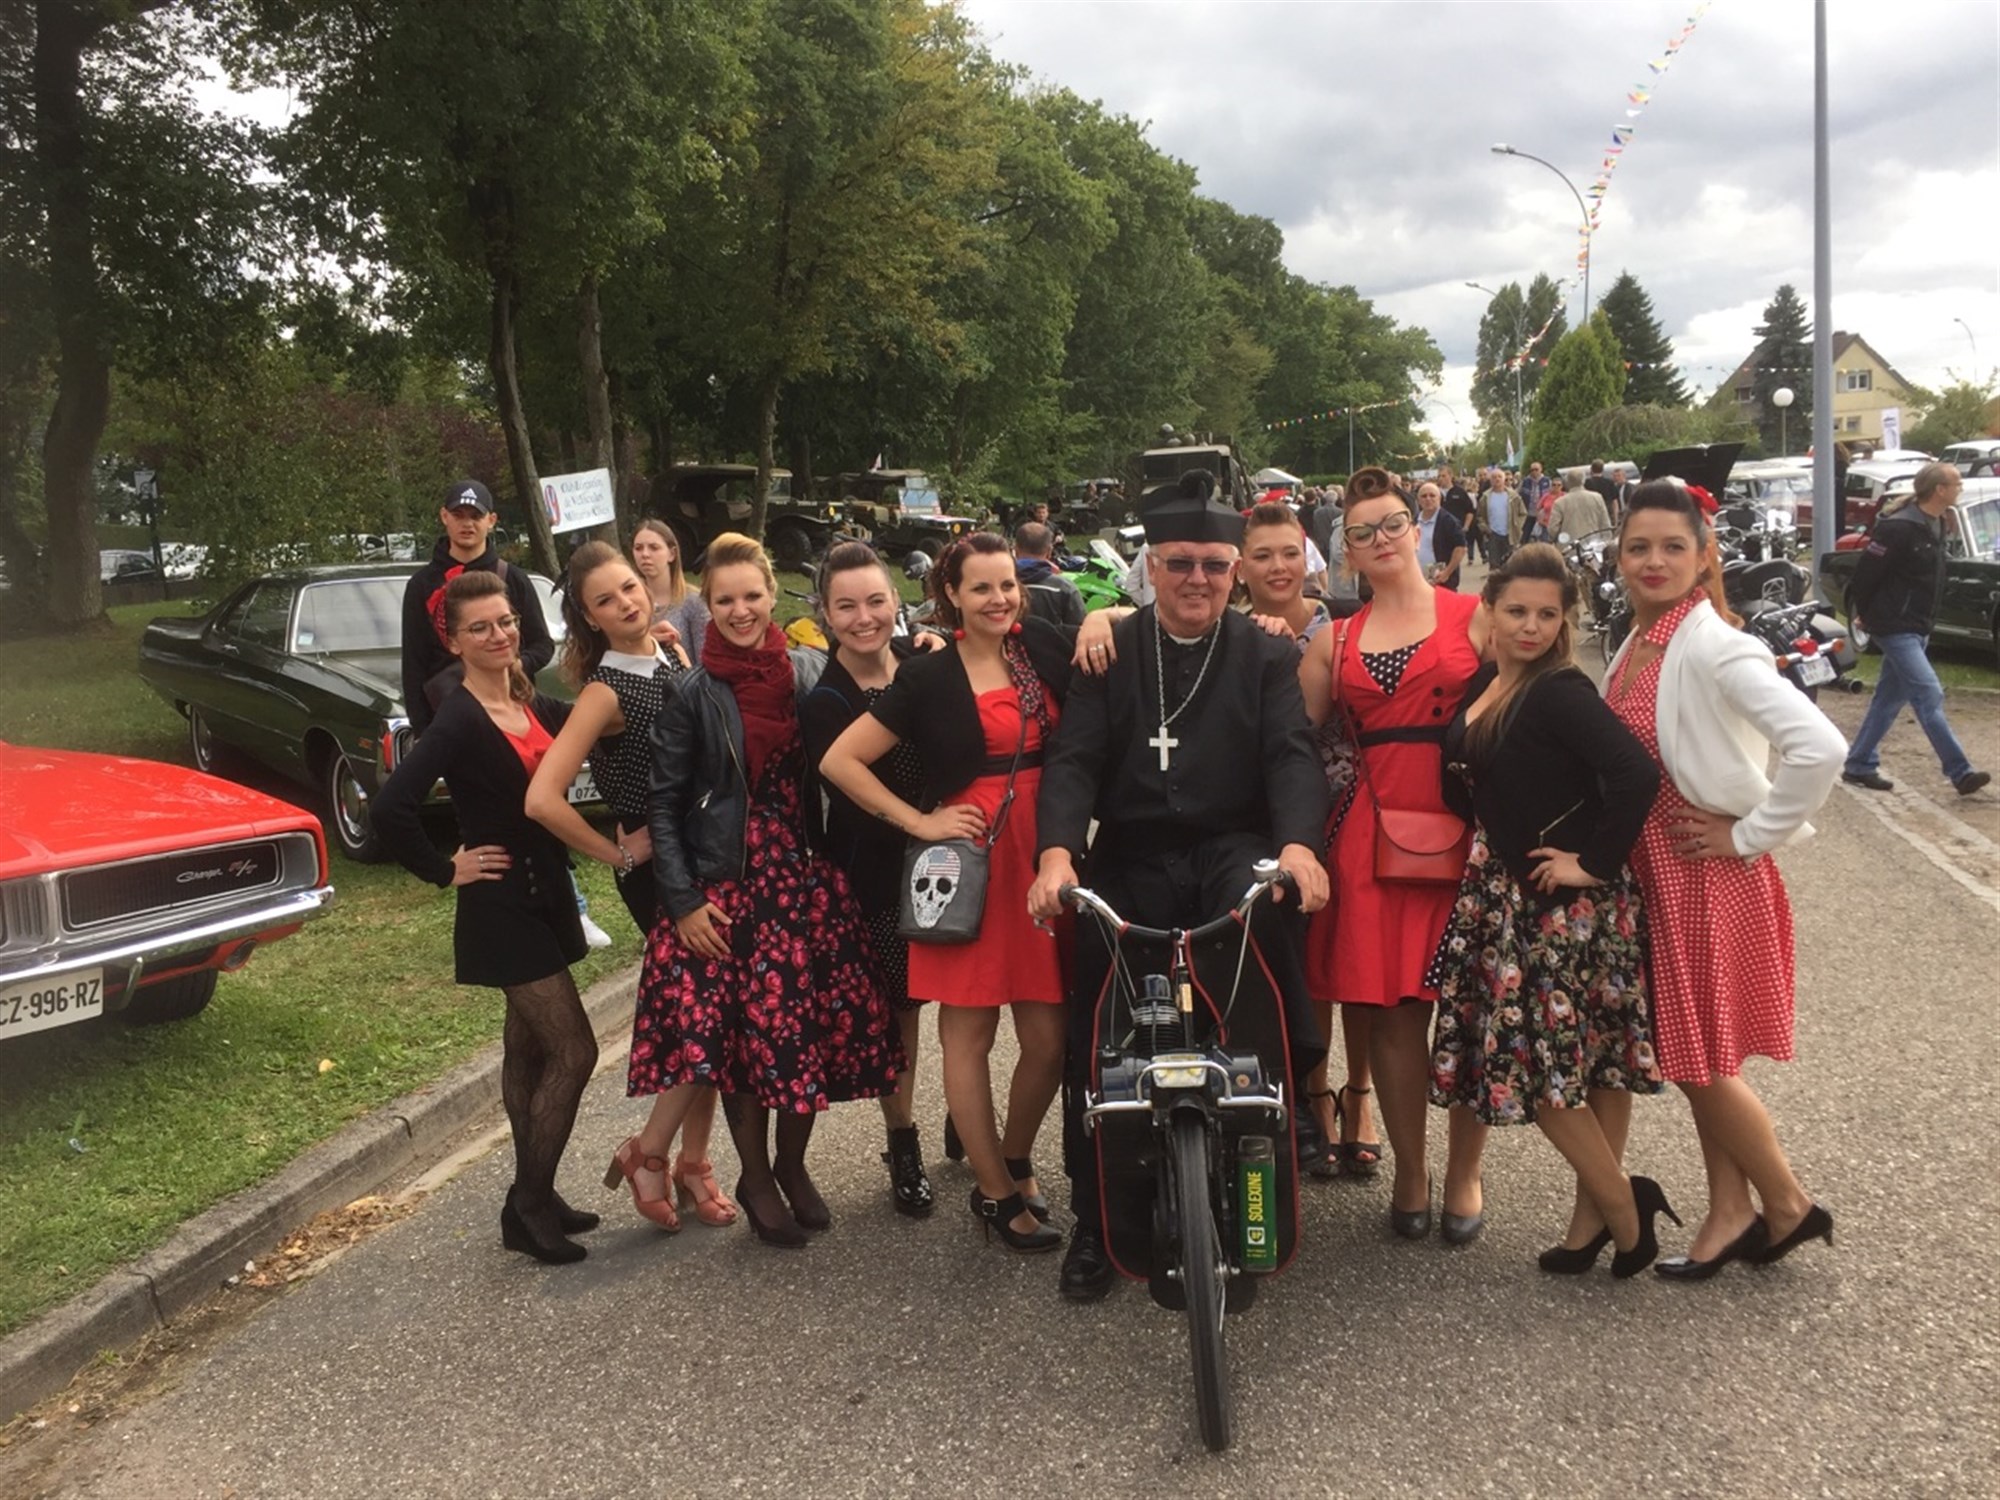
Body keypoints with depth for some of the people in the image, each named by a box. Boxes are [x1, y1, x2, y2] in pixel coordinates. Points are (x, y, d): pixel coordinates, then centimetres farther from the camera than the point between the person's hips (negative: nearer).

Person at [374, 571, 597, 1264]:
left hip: (545, 894, 8)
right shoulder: (458, 720, -17)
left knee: (529, 1047, 15)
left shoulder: (535, 706, 6)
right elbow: (391, 808, -27)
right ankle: (528, 1207, 8)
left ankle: (533, 1196, 27)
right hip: (501, 904, -8)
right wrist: (445, 869, -14)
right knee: (573, 1051, -6)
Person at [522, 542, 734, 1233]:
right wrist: (615, 854, -14)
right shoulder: (605, 691, -15)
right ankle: (650, 1150, 18)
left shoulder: (675, 660, 4)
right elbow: (542, 799, -25)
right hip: (655, 867, -6)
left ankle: (692, 1162, 24)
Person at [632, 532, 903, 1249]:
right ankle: (755, 1177, 22)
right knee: (743, 1031, 0)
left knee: (814, 1023, 4)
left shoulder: (810, 672, 4)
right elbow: (663, 803, -3)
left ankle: (792, 1165, 27)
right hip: (724, 885, -3)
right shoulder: (692, 693, -5)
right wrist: (682, 901, -8)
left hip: (807, 879, 3)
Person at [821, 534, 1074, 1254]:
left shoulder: (1045, 645, 7)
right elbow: (840, 761, -1)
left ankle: (1016, 1158, 32)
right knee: (970, 1035, 4)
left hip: (1043, 858, 3)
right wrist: (919, 821, -3)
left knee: (1050, 1038, 4)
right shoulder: (929, 677, -2)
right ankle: (996, 1194, 21)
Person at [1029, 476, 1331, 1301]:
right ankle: (1093, 1223, 16)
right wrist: (1057, 851, -23)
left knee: (1269, 908, -36)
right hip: (1129, 866, 1)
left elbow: (1291, 756, -7)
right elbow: (1075, 759, -4)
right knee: (1097, 1045, -1)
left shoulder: (1266, 655, 7)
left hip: (1233, 853, -1)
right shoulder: (1111, 652, 7)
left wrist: (1296, 844, -28)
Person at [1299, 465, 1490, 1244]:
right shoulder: (1334, 642, 14)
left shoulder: (1474, 616, 4)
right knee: (1391, 1009, 4)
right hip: (1374, 831, 3)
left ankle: (1463, 1173, 19)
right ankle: (1409, 1172, 20)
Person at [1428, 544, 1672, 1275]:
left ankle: (1619, 1205, 16)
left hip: (1566, 904, -8)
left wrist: (1594, 859, -20)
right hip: (1506, 897, 8)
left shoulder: (1560, 692, -16)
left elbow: (1636, 774, -28)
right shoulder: (1483, 683, 8)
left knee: (1536, 1059, -2)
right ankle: (1605, 1210, 26)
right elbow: (1468, 785, 18)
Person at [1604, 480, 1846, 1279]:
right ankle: (1731, 1215, 28)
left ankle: (1788, 1206, 23)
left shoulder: (1713, 649, -19)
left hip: (1711, 877, -8)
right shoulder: (1631, 650, 6)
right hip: (1654, 875, 8)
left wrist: (1750, 835, -20)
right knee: (1690, 1058, 15)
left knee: (1704, 1060, 2)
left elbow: (1820, 747, -30)